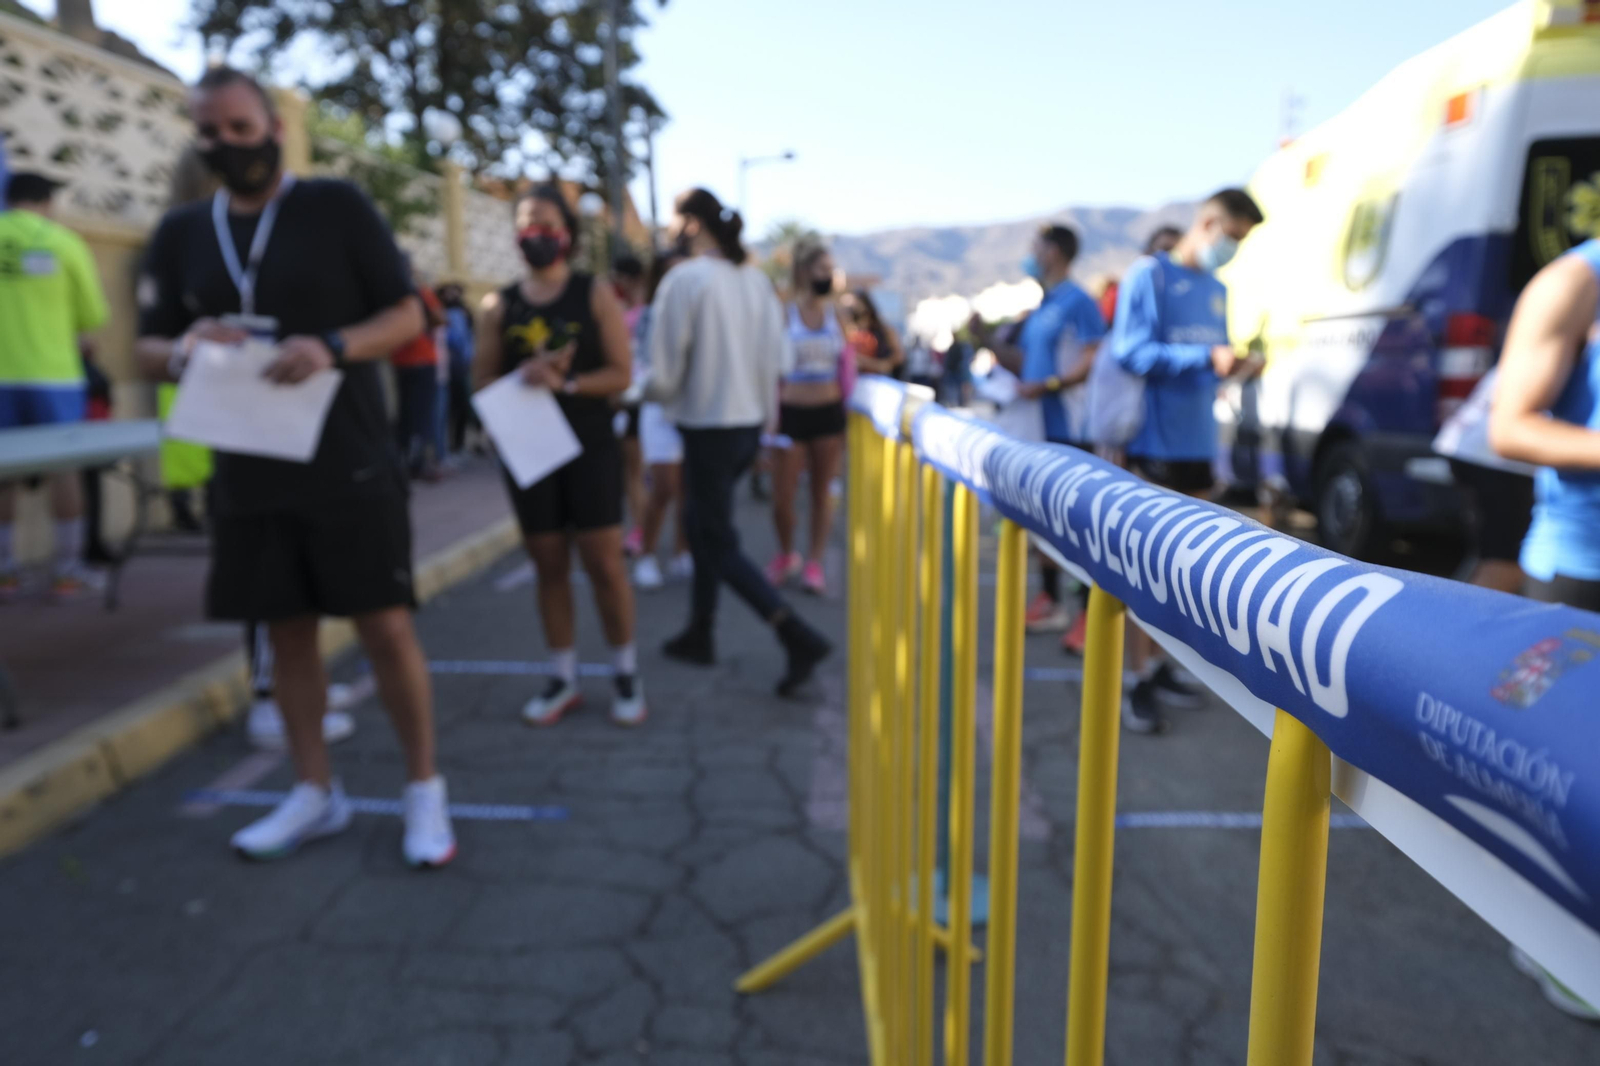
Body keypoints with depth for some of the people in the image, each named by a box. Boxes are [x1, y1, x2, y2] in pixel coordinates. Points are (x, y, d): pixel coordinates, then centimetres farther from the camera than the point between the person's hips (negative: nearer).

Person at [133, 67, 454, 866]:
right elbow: (147, 349, 13)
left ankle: (425, 790, 13)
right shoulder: (179, 234, 10)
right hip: (249, 475, 4)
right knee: (287, 633, 11)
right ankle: (314, 793, 26)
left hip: (348, 467, -4)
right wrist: (182, 350, -11)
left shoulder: (337, 207, -1)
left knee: (386, 626, -3)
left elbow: (408, 314, -2)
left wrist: (333, 348, -21)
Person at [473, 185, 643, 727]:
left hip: (590, 448, -2)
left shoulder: (595, 294, 1)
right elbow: (481, 381, 5)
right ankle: (563, 680, 18)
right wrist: (522, 377, -14)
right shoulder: (499, 306, 7)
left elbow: (621, 373, -5)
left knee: (605, 564, -2)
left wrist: (565, 383, -19)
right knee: (549, 567, 8)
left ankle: (626, 673, 13)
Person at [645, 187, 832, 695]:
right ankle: (699, 635, 30)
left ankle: (799, 638, -9)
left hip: (707, 425, -8)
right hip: (750, 422, 8)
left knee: (718, 546, 0)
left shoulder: (684, 279, -14)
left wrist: (635, 392, 6)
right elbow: (775, 359, 7)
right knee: (700, 522, 21)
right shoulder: (755, 277, 7)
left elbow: (665, 373, -14)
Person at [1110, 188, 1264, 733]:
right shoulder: (1148, 276, -6)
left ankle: (1157, 663, 24)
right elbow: (1133, 352, -17)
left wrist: (1234, 365, 3)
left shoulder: (1217, 290, 17)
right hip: (1155, 443, -7)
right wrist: (1207, 358, -24)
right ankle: (1141, 683, 1)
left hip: (1198, 443, 8)